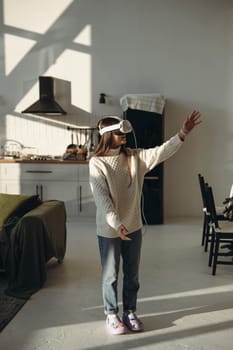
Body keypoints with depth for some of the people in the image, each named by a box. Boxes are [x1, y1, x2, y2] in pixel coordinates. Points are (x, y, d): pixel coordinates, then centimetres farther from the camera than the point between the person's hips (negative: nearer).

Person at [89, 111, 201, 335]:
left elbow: (161, 152, -8)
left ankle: (130, 312, 35)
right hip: (109, 230, -4)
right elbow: (101, 198, -19)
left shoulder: (135, 157, 1)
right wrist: (116, 224, -27)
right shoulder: (97, 163, -12)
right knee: (111, 275, 11)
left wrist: (183, 133, -20)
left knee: (132, 274, 16)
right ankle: (111, 315, 31)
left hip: (133, 227, 4)